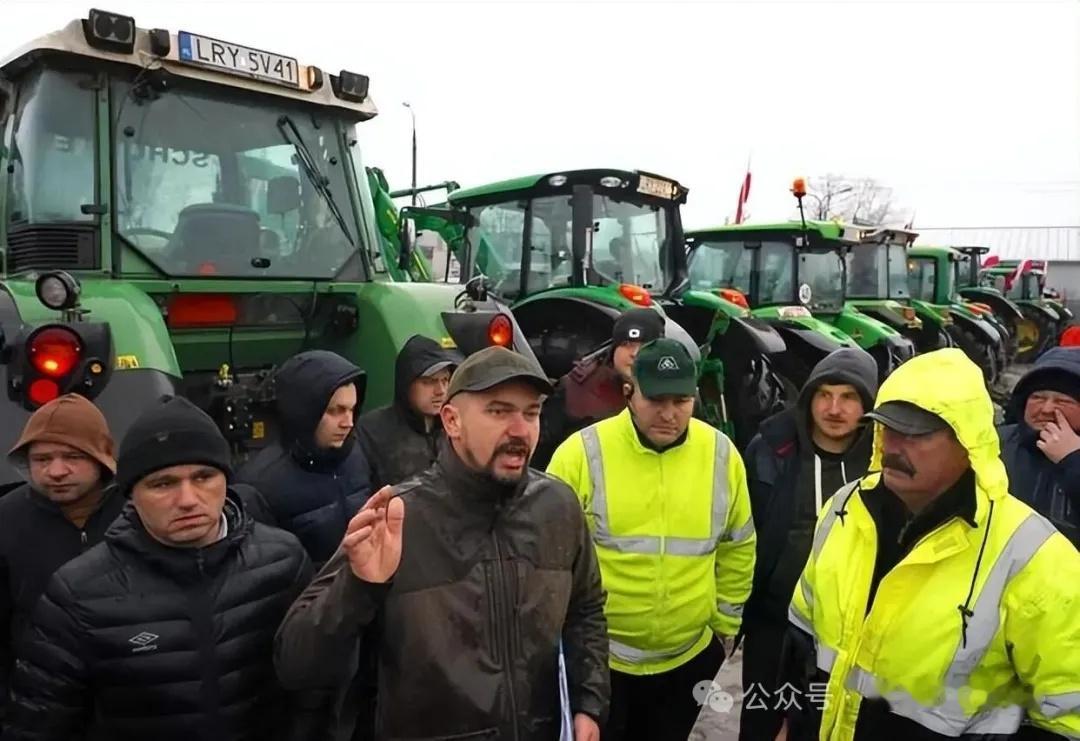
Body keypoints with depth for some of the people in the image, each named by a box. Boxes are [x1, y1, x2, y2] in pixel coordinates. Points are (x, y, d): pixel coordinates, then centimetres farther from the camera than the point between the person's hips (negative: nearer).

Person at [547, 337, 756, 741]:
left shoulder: (721, 454, -6)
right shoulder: (582, 453, -17)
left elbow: (737, 548, 7)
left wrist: (724, 623, 11)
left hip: (689, 658, 3)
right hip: (597, 658, -3)